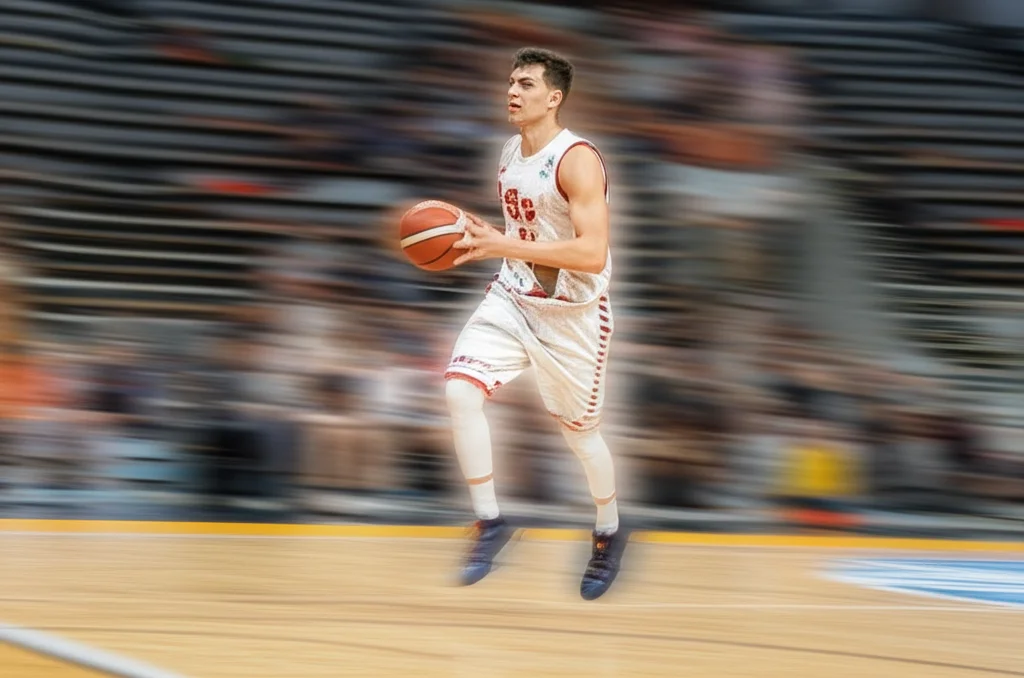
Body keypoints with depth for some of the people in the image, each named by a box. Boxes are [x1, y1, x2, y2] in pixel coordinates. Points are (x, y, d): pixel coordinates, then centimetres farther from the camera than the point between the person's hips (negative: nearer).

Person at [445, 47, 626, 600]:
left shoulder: (576, 160, -21)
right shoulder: (509, 151, 5)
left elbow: (592, 254, -30)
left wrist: (502, 246, -33)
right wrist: (478, 241, 0)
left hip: (573, 313, -6)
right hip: (512, 299, 6)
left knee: (579, 431, 9)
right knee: (459, 389, -17)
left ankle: (609, 535, 36)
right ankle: (489, 523, -5)